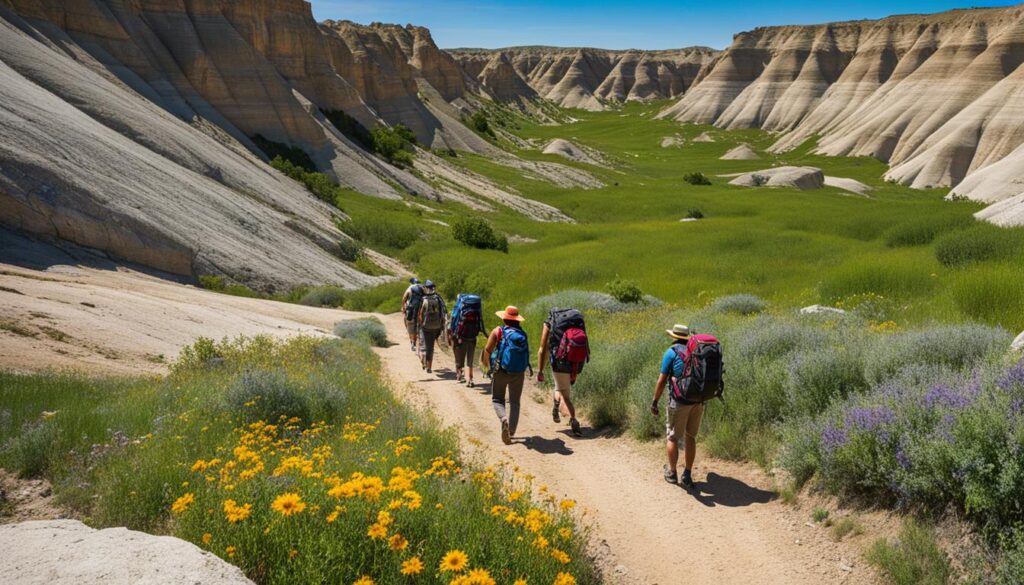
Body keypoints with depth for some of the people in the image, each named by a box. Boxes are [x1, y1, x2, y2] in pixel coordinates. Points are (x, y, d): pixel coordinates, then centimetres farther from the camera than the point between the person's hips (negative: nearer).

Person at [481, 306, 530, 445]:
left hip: (500, 371, -2)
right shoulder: (523, 334, 2)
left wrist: (486, 363, 10)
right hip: (518, 373, 2)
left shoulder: (498, 331, -7)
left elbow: (487, 349, -9)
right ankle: (511, 432, 11)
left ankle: (504, 418, -19)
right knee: (515, 402, 14)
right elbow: (527, 353, 5)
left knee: (497, 399, 10)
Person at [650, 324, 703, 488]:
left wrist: (654, 402, 1)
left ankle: (672, 473, 18)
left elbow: (662, 381, -6)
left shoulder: (671, 352, -3)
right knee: (690, 437, 14)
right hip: (699, 401, 5)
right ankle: (687, 475, 16)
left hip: (679, 401, -5)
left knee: (672, 437, 10)